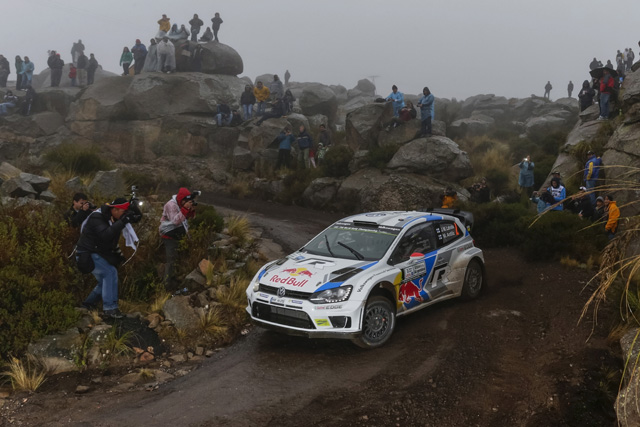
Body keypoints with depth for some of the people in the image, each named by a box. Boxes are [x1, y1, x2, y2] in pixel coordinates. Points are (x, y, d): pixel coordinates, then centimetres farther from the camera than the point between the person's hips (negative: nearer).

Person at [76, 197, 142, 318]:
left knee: (105, 281, 11)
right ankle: (110, 308, -21)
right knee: (110, 272, -23)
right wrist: (122, 221, -42)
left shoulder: (115, 217, -2)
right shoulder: (97, 218, -25)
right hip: (87, 254, -9)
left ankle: (88, 304, 26)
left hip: (101, 253, 9)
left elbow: (137, 217, 4)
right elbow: (105, 235, -42)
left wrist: (134, 211, -19)